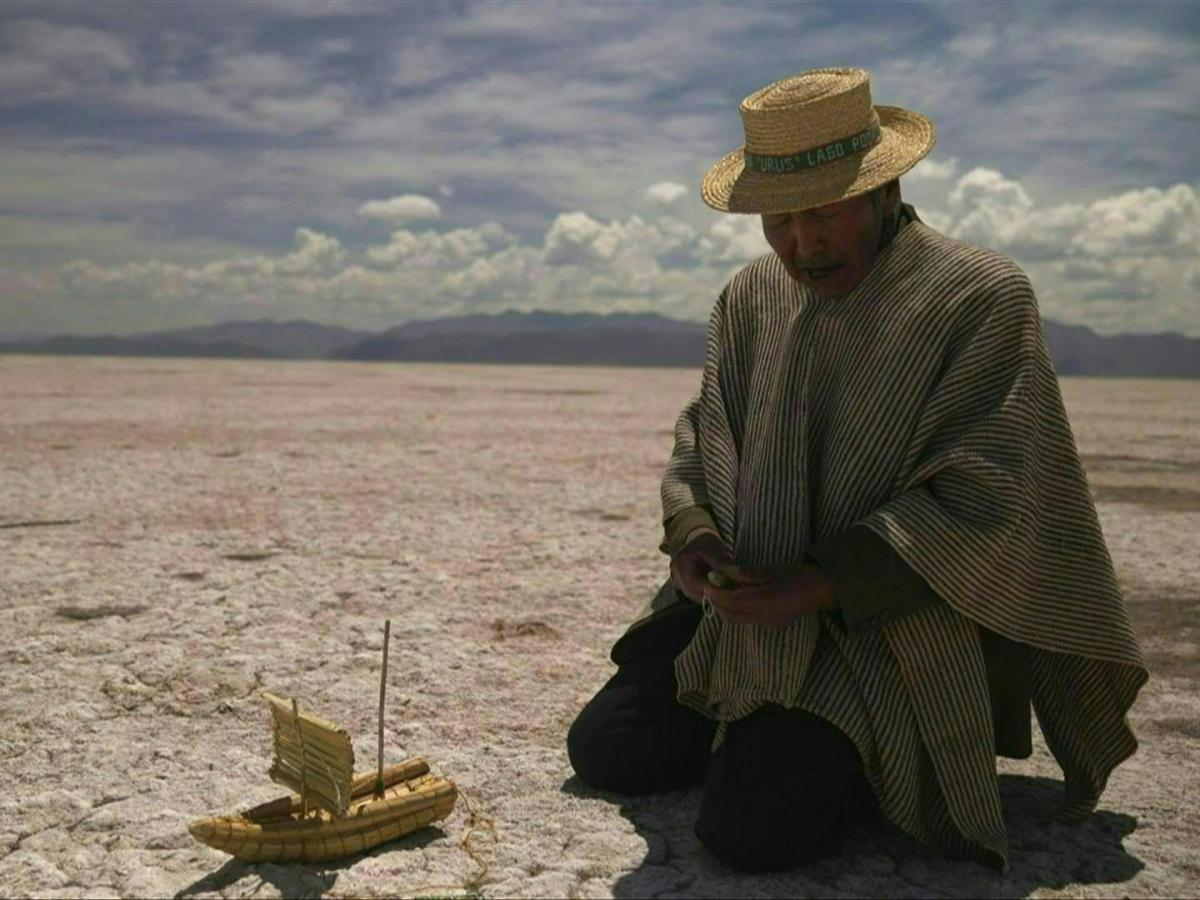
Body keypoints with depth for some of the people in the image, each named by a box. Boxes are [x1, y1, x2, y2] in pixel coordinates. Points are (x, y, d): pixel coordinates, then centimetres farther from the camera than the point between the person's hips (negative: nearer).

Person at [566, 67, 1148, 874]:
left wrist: (813, 586, -24)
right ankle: (770, 732, 24)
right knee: (603, 750, 5)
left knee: (754, 829, -21)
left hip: (883, 626, -6)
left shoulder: (983, 299, -14)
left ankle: (880, 758, 10)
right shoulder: (751, 298, 6)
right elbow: (703, 435, 13)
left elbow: (979, 502, -18)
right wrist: (691, 533, -10)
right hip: (740, 606, 7)